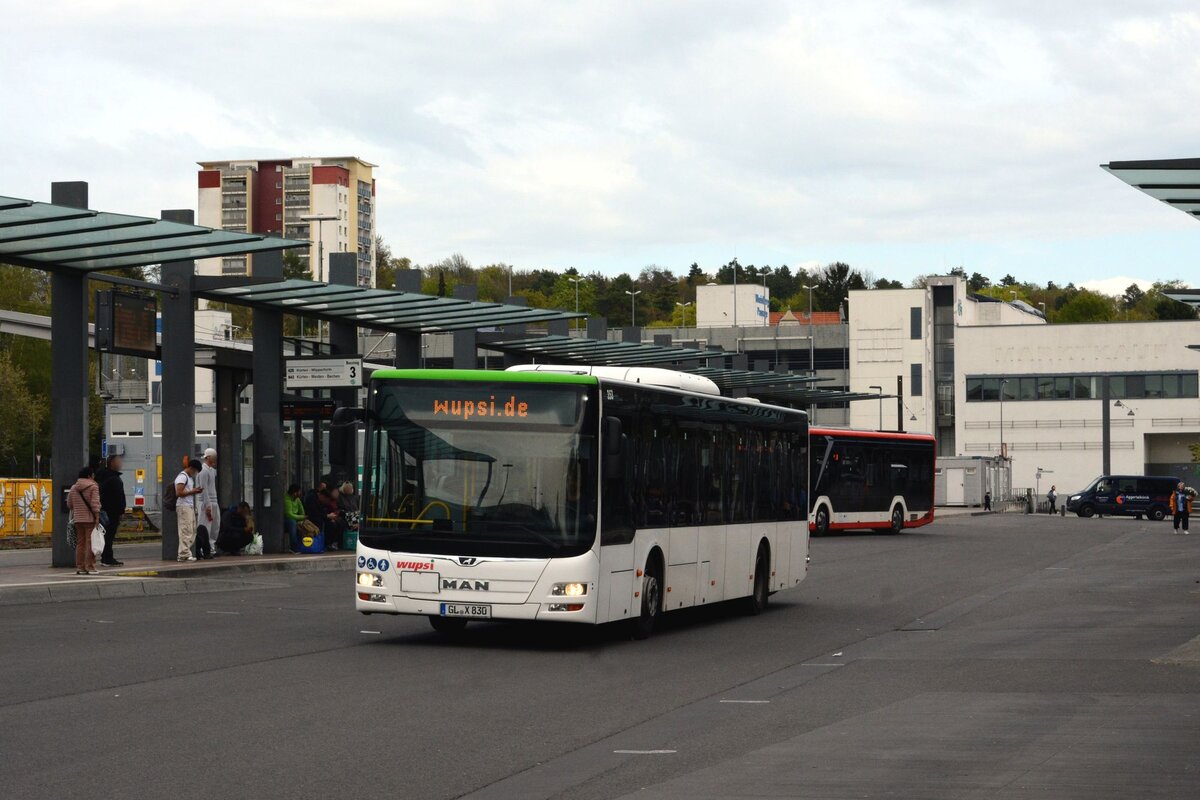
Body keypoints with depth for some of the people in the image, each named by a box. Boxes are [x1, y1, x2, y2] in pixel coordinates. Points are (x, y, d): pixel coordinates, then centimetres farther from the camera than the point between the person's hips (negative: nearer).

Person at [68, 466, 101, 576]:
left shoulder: (74, 488, 11)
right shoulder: (93, 487, -8)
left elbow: (69, 503, 14)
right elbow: (95, 503, -14)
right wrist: (97, 517, -13)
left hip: (78, 520, 6)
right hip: (90, 519, -6)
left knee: (80, 543, 11)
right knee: (90, 543, -3)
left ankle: (80, 567, 10)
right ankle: (90, 567, -5)